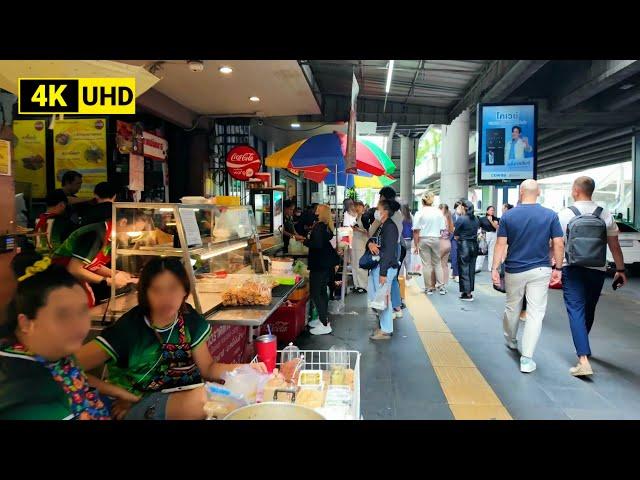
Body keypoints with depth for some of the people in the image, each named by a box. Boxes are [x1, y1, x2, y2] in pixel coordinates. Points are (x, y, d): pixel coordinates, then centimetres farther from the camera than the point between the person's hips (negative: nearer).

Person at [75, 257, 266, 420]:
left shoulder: (190, 320, -7)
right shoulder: (128, 328, -21)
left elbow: (207, 368, 2)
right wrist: (123, 395, -19)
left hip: (177, 397, 5)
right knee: (200, 399, -31)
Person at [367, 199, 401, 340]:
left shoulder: (390, 227, -15)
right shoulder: (381, 226, 14)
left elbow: (389, 250, -20)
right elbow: (371, 239, 15)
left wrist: (383, 273, -22)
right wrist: (370, 243, -11)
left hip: (385, 267, -10)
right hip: (377, 266, 10)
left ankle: (386, 330, 9)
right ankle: (384, 327, 27)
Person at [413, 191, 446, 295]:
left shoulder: (420, 213, -7)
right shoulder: (439, 212, 1)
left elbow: (416, 231, -8)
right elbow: (442, 228, 3)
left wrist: (416, 245, -3)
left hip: (424, 240, -2)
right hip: (436, 239, 3)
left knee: (426, 264, 4)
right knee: (437, 263, 14)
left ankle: (429, 288, 9)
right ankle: (441, 286, 12)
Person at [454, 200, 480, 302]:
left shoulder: (460, 219, -12)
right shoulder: (476, 219, 7)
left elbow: (456, 236, -9)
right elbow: (477, 231, 10)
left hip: (464, 245, -6)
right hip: (474, 245, 6)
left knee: (464, 270, 2)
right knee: (471, 269, 12)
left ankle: (467, 294, 4)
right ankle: (470, 291, 20)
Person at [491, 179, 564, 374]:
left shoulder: (508, 215, -4)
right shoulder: (550, 215, -4)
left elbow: (501, 244, -6)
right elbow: (558, 244, -4)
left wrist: (495, 268, -2)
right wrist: (558, 268, 7)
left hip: (514, 270, 1)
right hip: (540, 270, -1)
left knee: (512, 308, 20)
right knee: (535, 313, 1)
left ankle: (511, 340, 42)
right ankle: (526, 358, -2)